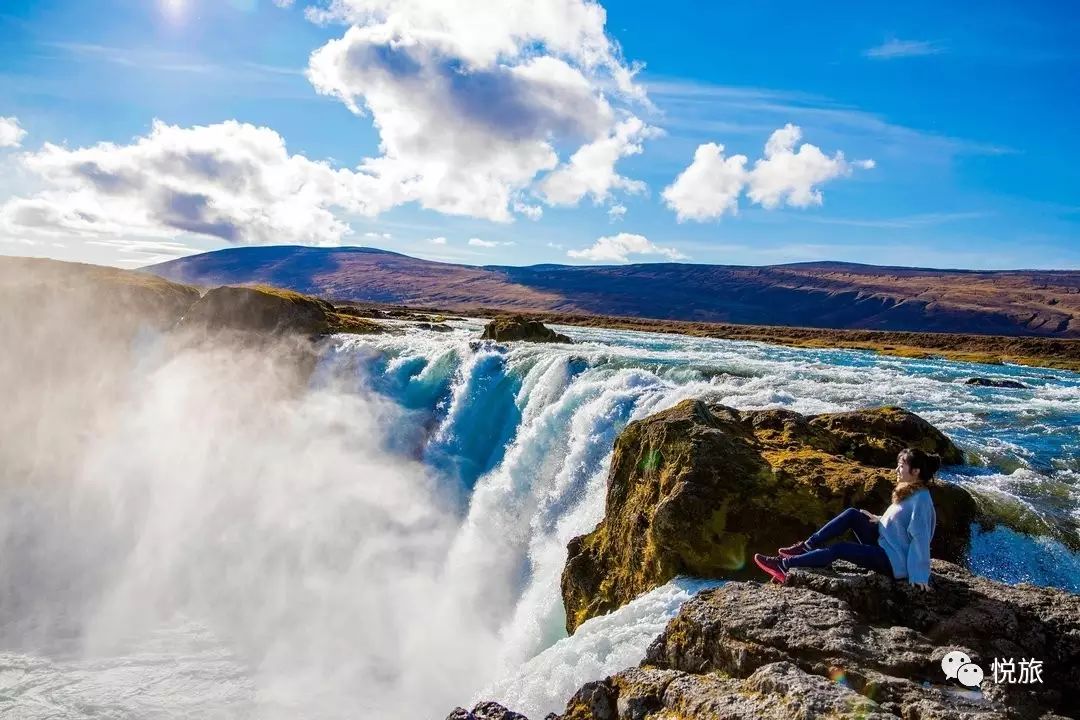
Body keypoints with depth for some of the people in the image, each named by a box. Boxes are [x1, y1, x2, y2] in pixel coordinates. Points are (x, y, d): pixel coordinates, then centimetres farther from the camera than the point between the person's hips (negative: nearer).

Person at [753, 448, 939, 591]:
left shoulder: (920, 499, -21)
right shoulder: (909, 491, 8)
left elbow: (921, 538, -24)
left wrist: (919, 575, -24)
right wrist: (876, 520, 8)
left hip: (896, 562, -9)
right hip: (885, 546, 9)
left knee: (838, 549, -18)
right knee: (852, 515, -5)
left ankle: (784, 566, -16)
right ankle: (808, 546, -4)